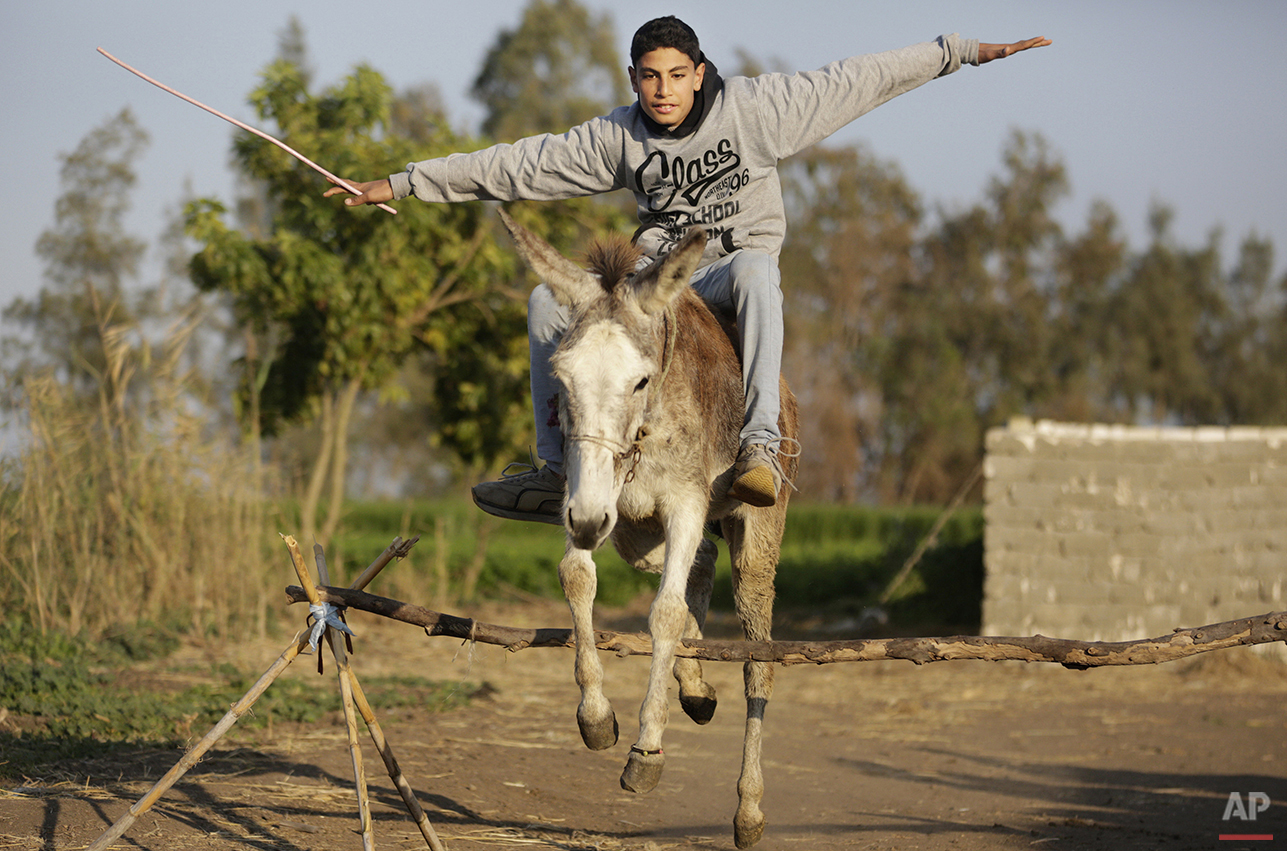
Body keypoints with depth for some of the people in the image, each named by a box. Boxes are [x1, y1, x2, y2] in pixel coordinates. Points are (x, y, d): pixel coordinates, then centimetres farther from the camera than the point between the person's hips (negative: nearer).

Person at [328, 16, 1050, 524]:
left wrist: (961, 51, -8)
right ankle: (558, 469, -9)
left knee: (756, 270, -40)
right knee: (551, 300, -15)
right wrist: (402, 186, -2)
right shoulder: (617, 138, -1)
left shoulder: (753, 108, -8)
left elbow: (855, 82, -7)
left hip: (738, 260, -4)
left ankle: (762, 444, -47)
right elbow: (517, 166, 0)